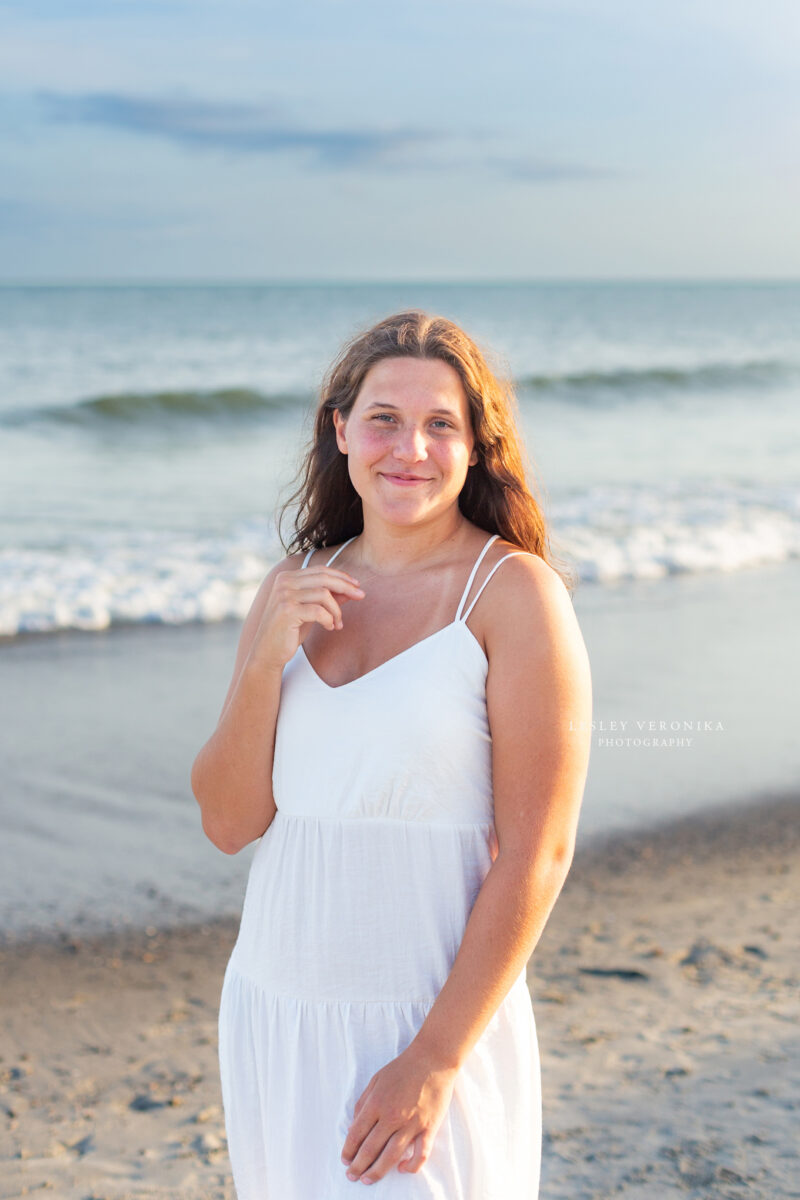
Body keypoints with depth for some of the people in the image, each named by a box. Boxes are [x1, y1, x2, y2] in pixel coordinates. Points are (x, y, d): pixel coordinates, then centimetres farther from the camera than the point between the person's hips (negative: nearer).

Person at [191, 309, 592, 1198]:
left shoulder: (514, 592, -11)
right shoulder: (296, 589, 5)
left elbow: (536, 856, -14)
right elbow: (228, 821, 2)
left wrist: (435, 1061, -16)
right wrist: (265, 660, -13)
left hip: (434, 1022, -5)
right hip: (272, 1013, 5)